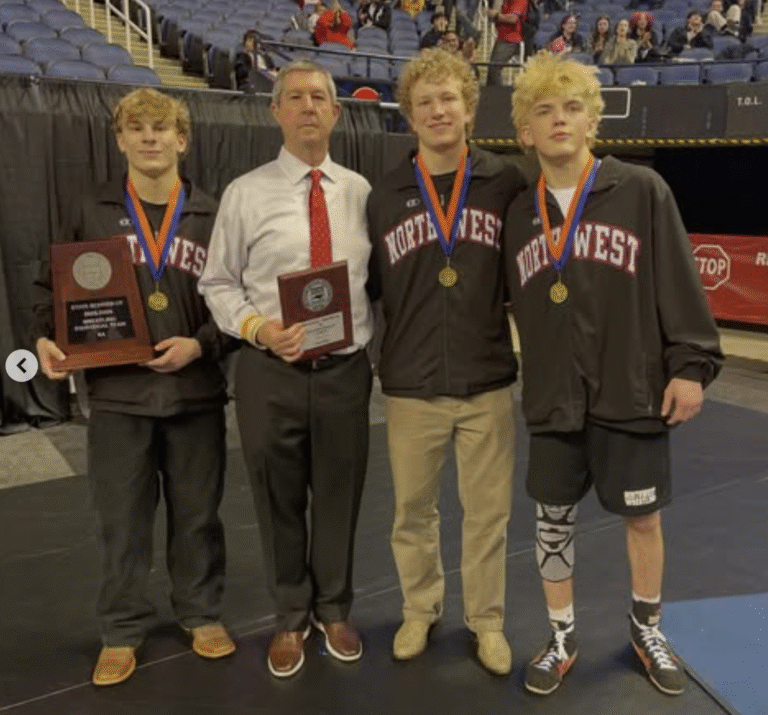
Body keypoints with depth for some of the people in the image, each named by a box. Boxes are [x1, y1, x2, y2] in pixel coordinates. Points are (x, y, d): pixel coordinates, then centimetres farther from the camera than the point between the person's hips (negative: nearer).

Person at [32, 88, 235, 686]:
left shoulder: (211, 215, 3)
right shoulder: (92, 213, 4)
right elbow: (54, 286, 10)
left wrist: (202, 344, -13)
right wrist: (47, 338, -7)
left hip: (196, 391, 0)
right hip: (117, 391, 0)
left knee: (197, 514, 12)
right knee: (122, 519, 9)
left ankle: (202, 614, 32)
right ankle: (122, 630, 27)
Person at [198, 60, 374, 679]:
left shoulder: (361, 191, 5)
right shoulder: (245, 193, -1)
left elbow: (377, 279, 8)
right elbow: (219, 284, 0)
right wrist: (257, 328, -16)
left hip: (346, 369, 1)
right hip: (270, 371, -1)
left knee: (340, 499, 14)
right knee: (280, 502, 13)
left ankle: (334, 611, 38)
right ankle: (291, 618, 36)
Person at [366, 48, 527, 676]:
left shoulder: (507, 184, -2)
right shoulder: (384, 197, 2)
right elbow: (370, 288, 7)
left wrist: (519, 320, -3)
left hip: (488, 384, -1)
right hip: (411, 388, 1)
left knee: (489, 512, 11)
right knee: (413, 511, 15)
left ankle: (487, 621, 33)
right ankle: (419, 610, 38)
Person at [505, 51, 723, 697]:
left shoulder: (642, 191, -5)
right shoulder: (520, 215, 5)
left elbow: (680, 286, -5)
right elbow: (520, 308, 9)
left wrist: (692, 365, -8)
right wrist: (536, 379, 6)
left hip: (633, 393, -2)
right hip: (554, 399, 3)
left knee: (643, 516, 12)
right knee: (553, 518, 11)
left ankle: (647, 631, 37)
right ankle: (563, 638, 31)